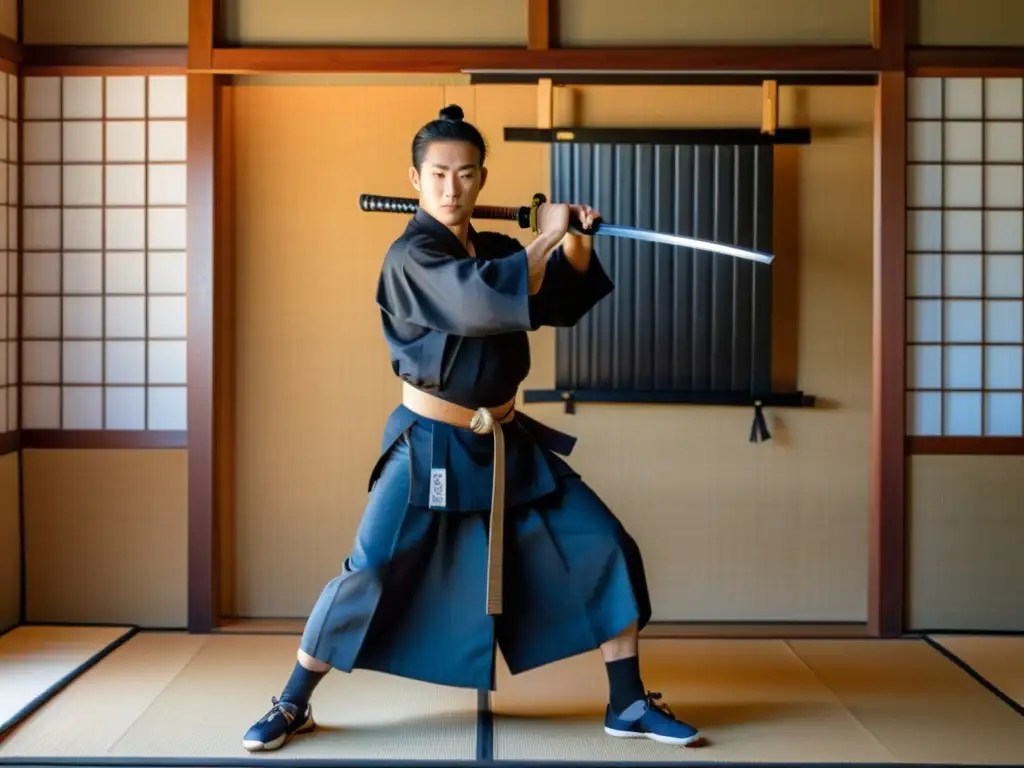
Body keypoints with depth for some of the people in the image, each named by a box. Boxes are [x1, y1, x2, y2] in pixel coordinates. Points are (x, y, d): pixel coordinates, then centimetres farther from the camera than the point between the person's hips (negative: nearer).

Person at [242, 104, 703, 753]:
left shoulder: (497, 251, 7)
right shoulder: (411, 258, -15)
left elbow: (563, 306, 10)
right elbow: (488, 302, -31)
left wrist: (576, 245, -6)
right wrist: (544, 239, -20)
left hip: (509, 442, 6)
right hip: (432, 445, -6)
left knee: (607, 550, 2)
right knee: (368, 575, -7)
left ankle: (629, 705, 14)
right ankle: (292, 705, 15)